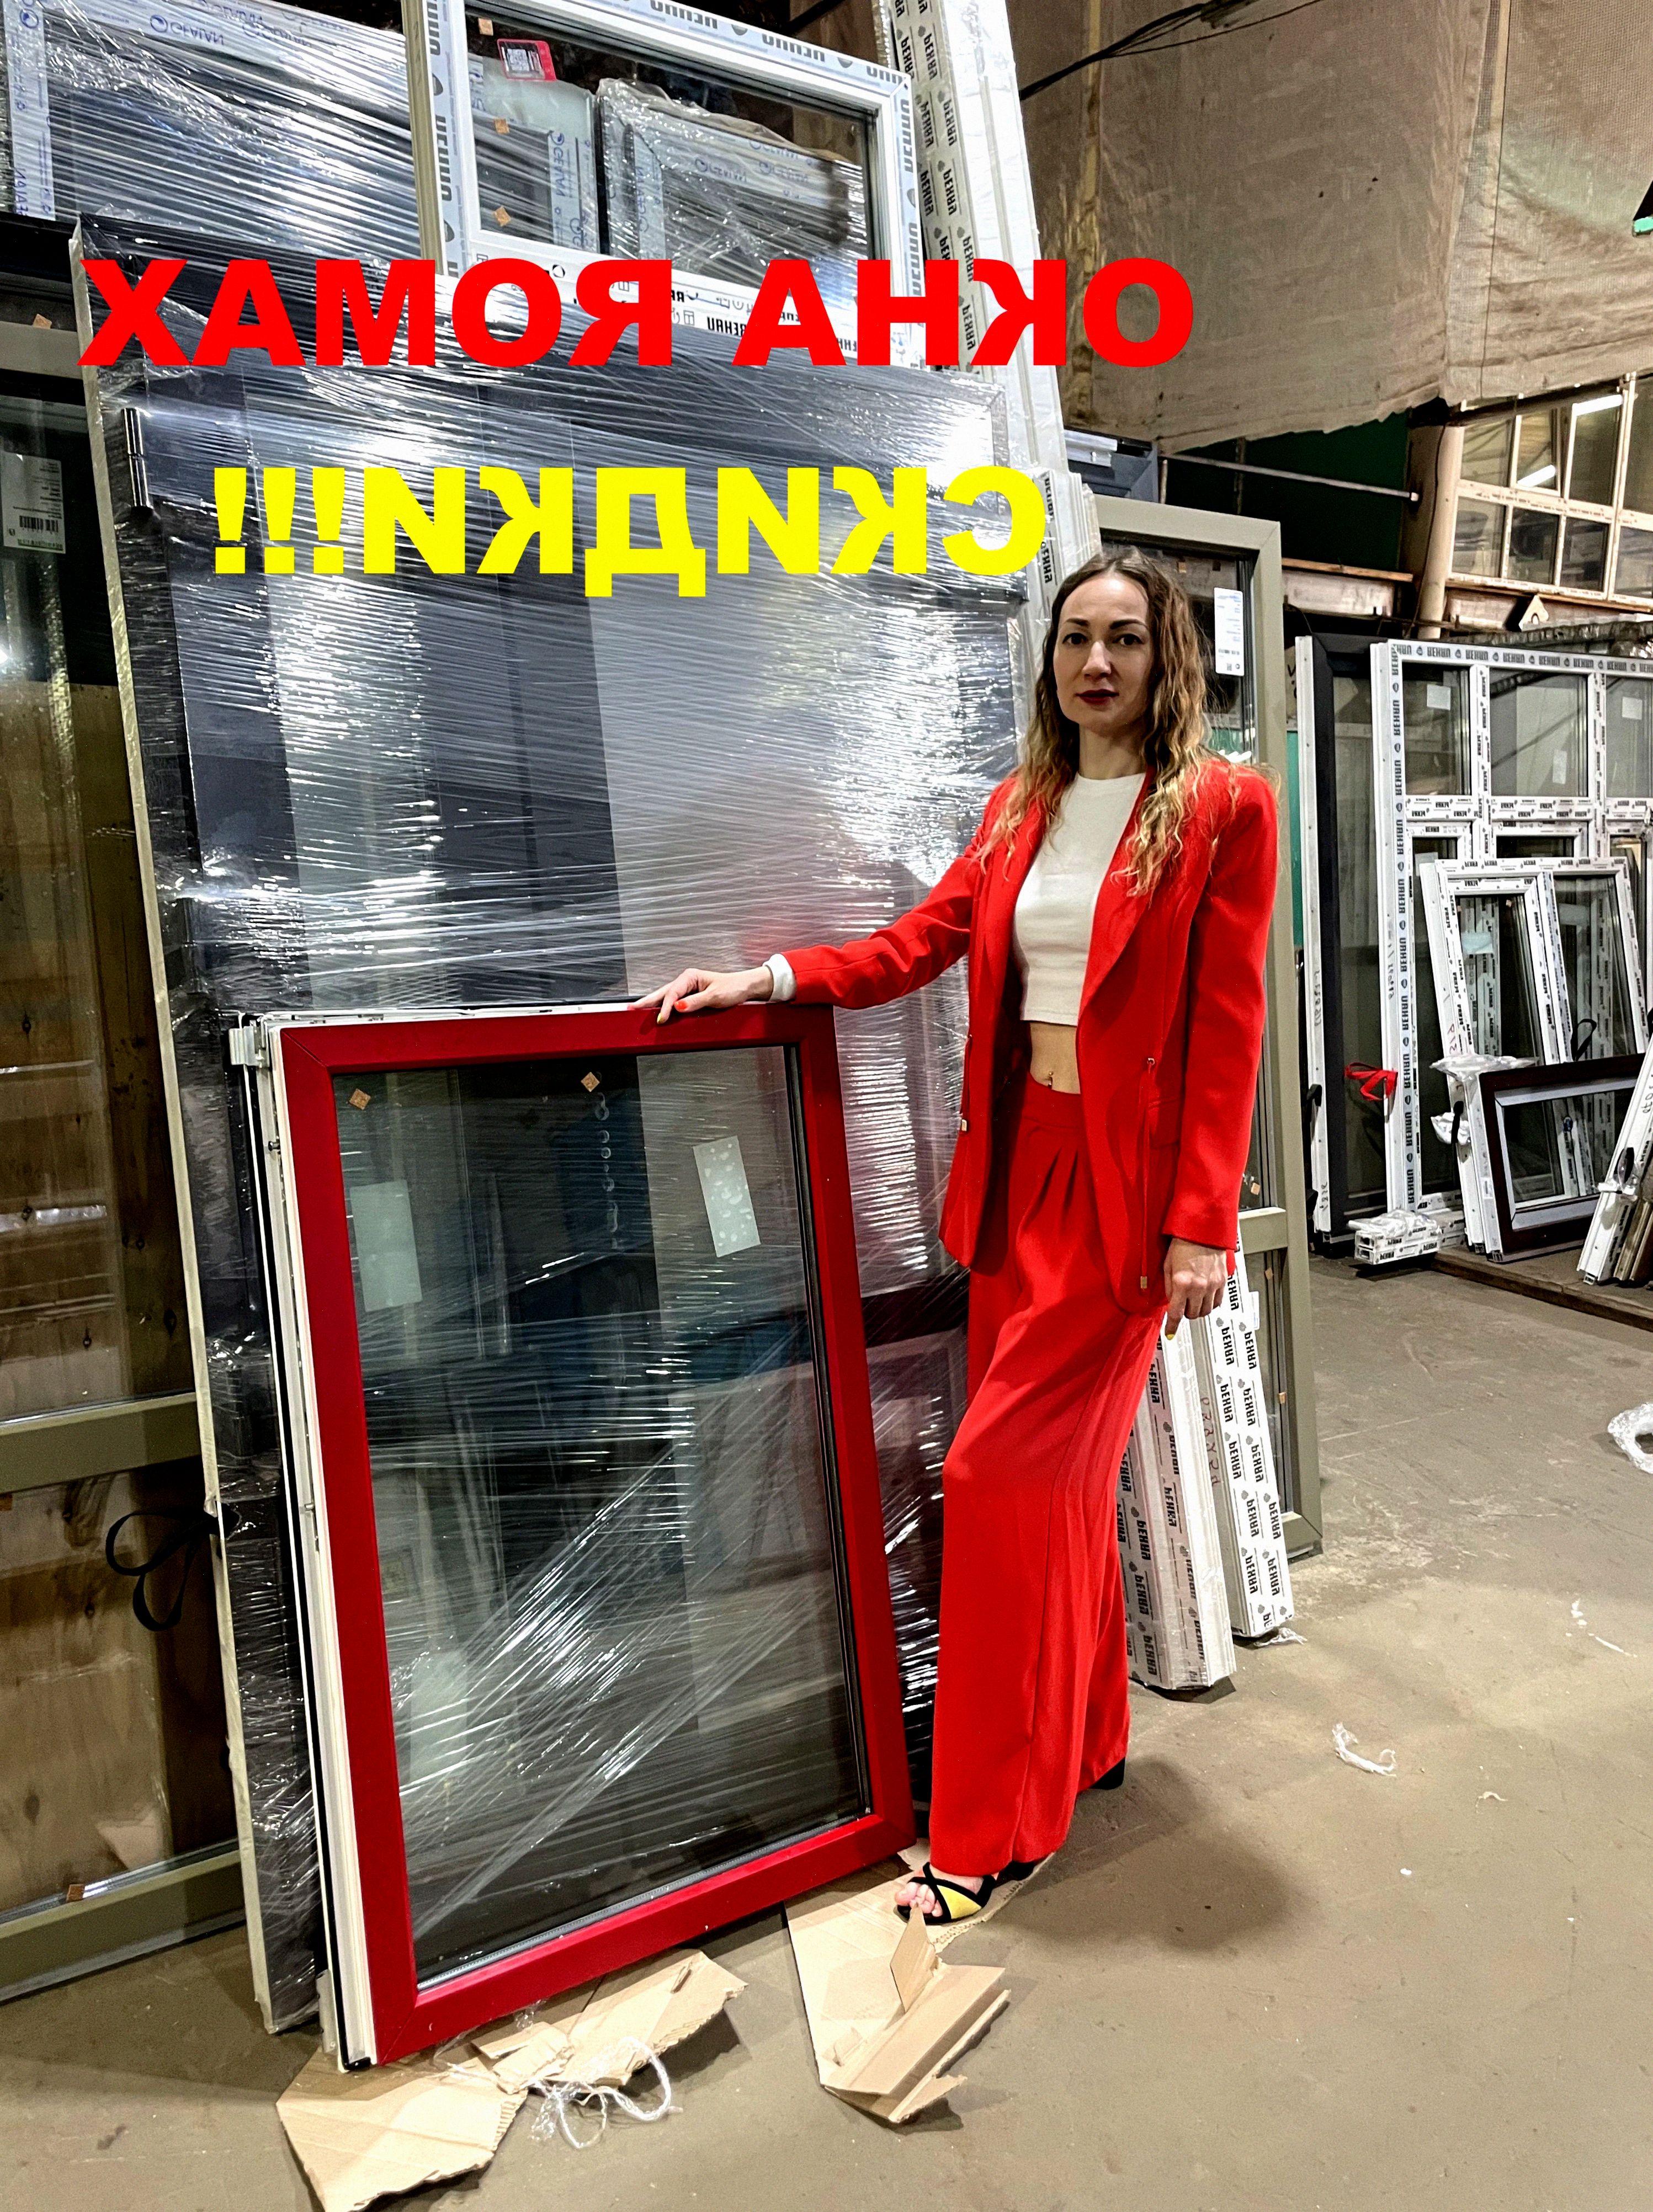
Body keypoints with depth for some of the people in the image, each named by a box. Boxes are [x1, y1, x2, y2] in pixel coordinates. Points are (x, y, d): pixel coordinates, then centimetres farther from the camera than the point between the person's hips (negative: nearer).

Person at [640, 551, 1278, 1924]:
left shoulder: (1222, 808, -4)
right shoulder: (1021, 808, 14)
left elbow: (1227, 1026, -9)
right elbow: (921, 944, 12)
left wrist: (1202, 1226, -13)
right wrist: (769, 980, -1)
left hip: (1124, 1182, -6)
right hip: (1016, 1165, 6)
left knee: (1001, 1474, -6)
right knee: (1061, 1476, 15)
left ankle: (995, 1830, 12)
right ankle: (1086, 1742, 36)